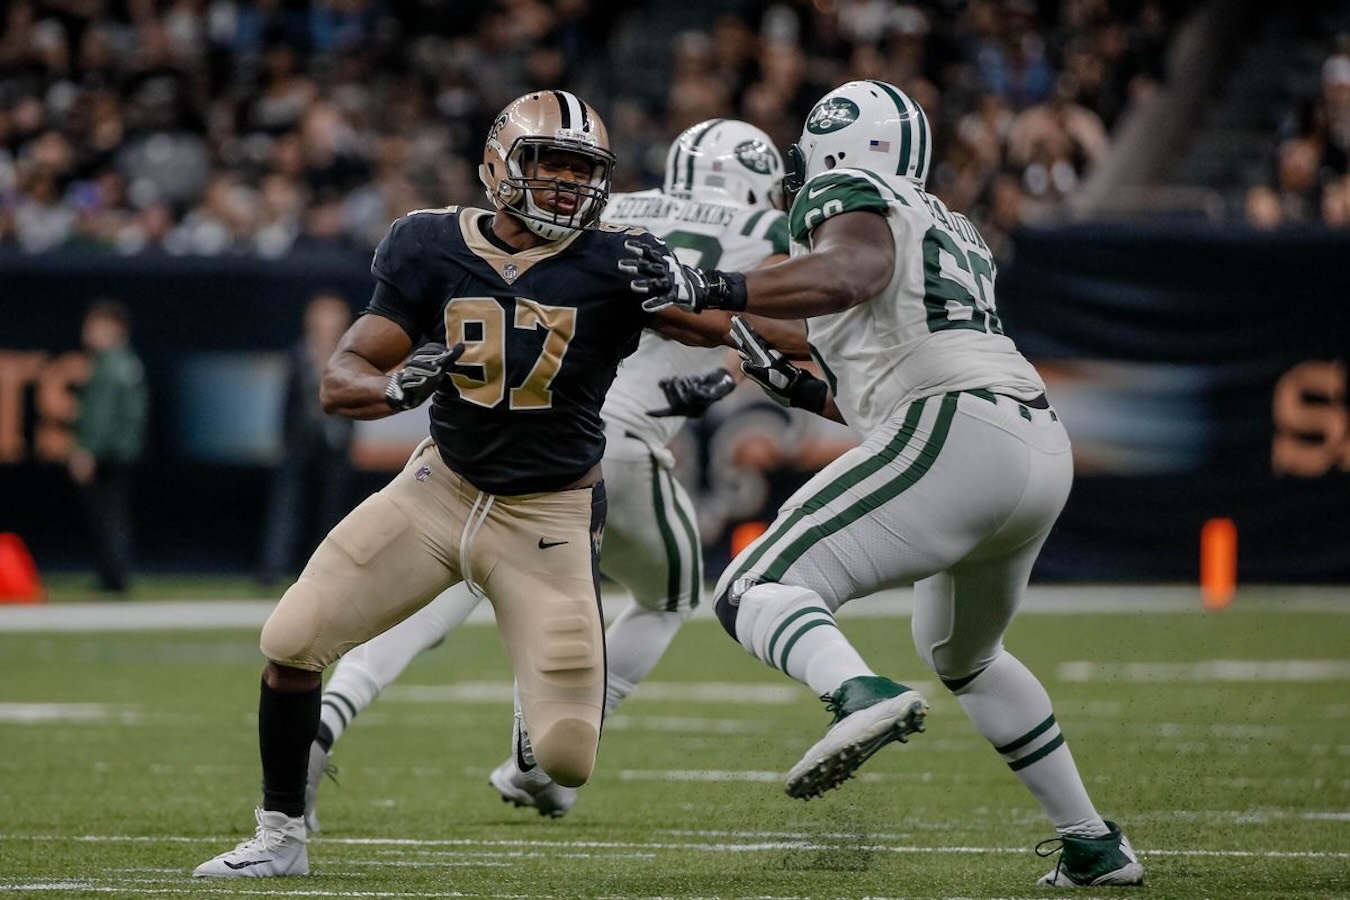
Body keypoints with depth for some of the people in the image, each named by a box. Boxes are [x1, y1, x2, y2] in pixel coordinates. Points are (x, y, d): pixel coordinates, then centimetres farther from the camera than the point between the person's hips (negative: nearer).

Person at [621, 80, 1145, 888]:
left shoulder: (851, 198, 6)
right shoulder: (953, 233, 31)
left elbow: (851, 275, -19)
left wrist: (707, 290, -18)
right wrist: (795, 387, 32)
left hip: (956, 436, -9)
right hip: (1044, 449, 9)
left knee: (758, 590, -10)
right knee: (965, 654, 31)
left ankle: (864, 697, -40)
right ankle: (1093, 845, 31)